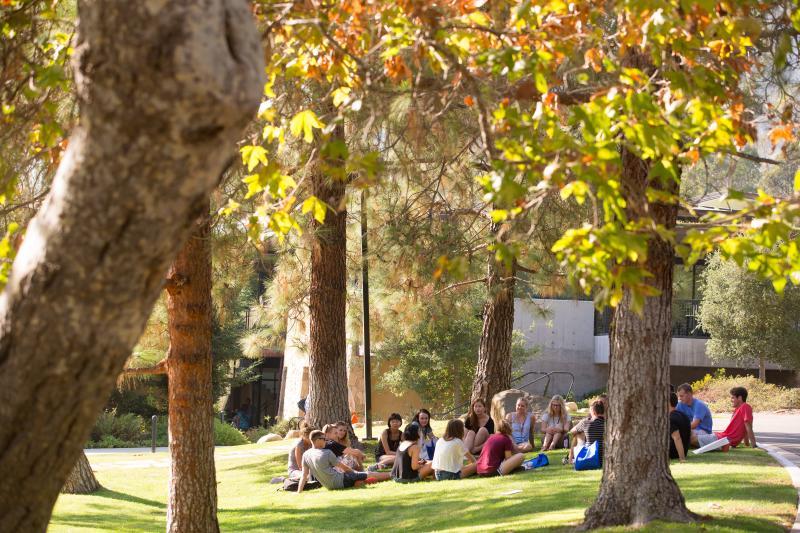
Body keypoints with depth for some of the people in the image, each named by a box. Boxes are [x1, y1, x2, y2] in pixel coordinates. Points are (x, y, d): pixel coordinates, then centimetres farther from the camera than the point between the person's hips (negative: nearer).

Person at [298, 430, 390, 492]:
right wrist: (354, 472, 14)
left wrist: (299, 492, 8)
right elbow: (343, 467, -3)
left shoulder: (306, 455, 0)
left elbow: (304, 475, 0)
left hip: (329, 485, 7)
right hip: (340, 481, -7)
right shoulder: (327, 453, -15)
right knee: (371, 475, 4)